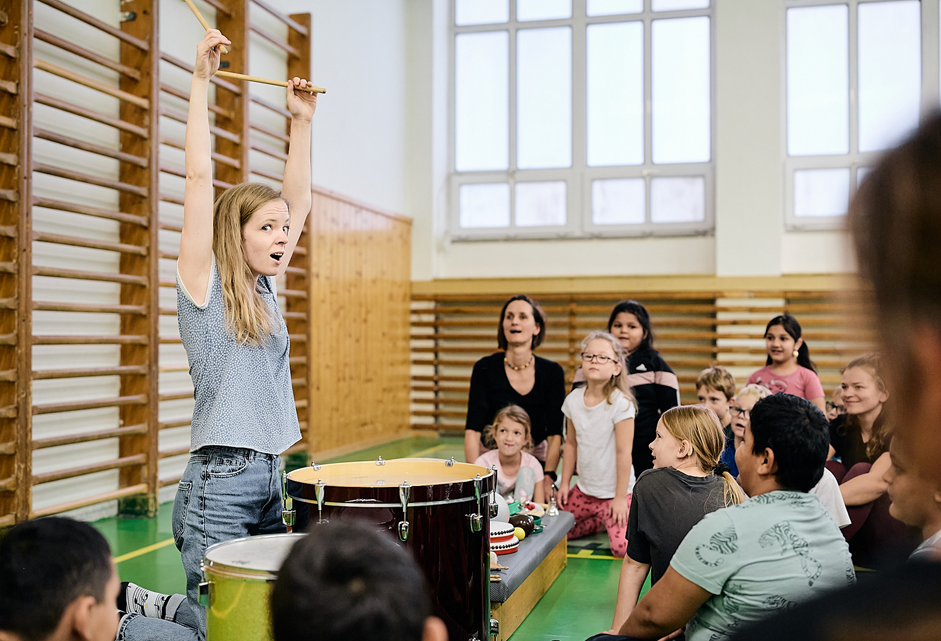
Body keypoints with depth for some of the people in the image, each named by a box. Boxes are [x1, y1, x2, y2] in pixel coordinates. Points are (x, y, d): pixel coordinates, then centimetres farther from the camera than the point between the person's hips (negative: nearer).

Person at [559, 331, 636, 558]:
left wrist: (620, 497, -15)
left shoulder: (620, 403, -19)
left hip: (614, 492, -6)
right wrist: (564, 483, 8)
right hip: (584, 490, 6)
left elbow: (623, 452, -17)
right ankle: (601, 521, 27)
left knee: (622, 547, -18)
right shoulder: (573, 399, -2)